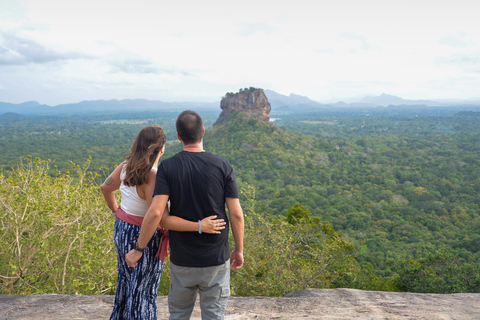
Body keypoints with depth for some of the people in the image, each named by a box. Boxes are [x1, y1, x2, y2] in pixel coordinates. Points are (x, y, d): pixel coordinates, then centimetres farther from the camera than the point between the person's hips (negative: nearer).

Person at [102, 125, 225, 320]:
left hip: (122, 230, 8)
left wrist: (116, 211, 24)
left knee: (128, 281, 28)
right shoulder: (152, 178, -30)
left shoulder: (127, 165, -6)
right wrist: (199, 226, -35)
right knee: (143, 290, 9)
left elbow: (105, 188, 9)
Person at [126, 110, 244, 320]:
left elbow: (155, 213, -19)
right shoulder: (222, 166, -10)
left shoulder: (167, 167, -11)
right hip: (216, 259, 0)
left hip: (182, 259, 1)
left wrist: (138, 250, -8)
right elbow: (236, 214, -10)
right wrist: (239, 250, 4)